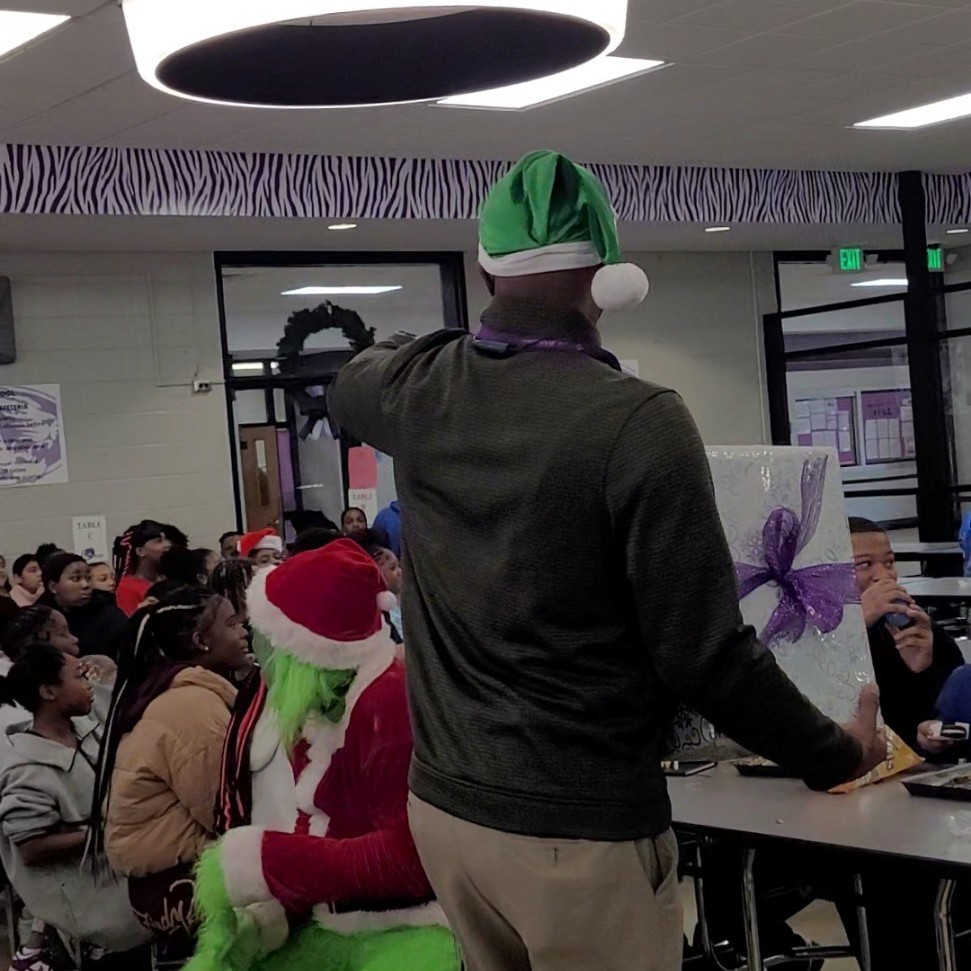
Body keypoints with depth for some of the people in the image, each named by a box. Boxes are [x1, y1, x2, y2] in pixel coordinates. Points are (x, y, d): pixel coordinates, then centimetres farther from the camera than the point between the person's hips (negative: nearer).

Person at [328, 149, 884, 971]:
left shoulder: (420, 392, -1)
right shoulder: (638, 421, -19)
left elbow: (348, 379, 26)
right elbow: (702, 654, -17)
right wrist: (835, 754, -3)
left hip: (444, 806, 6)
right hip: (582, 830, -6)